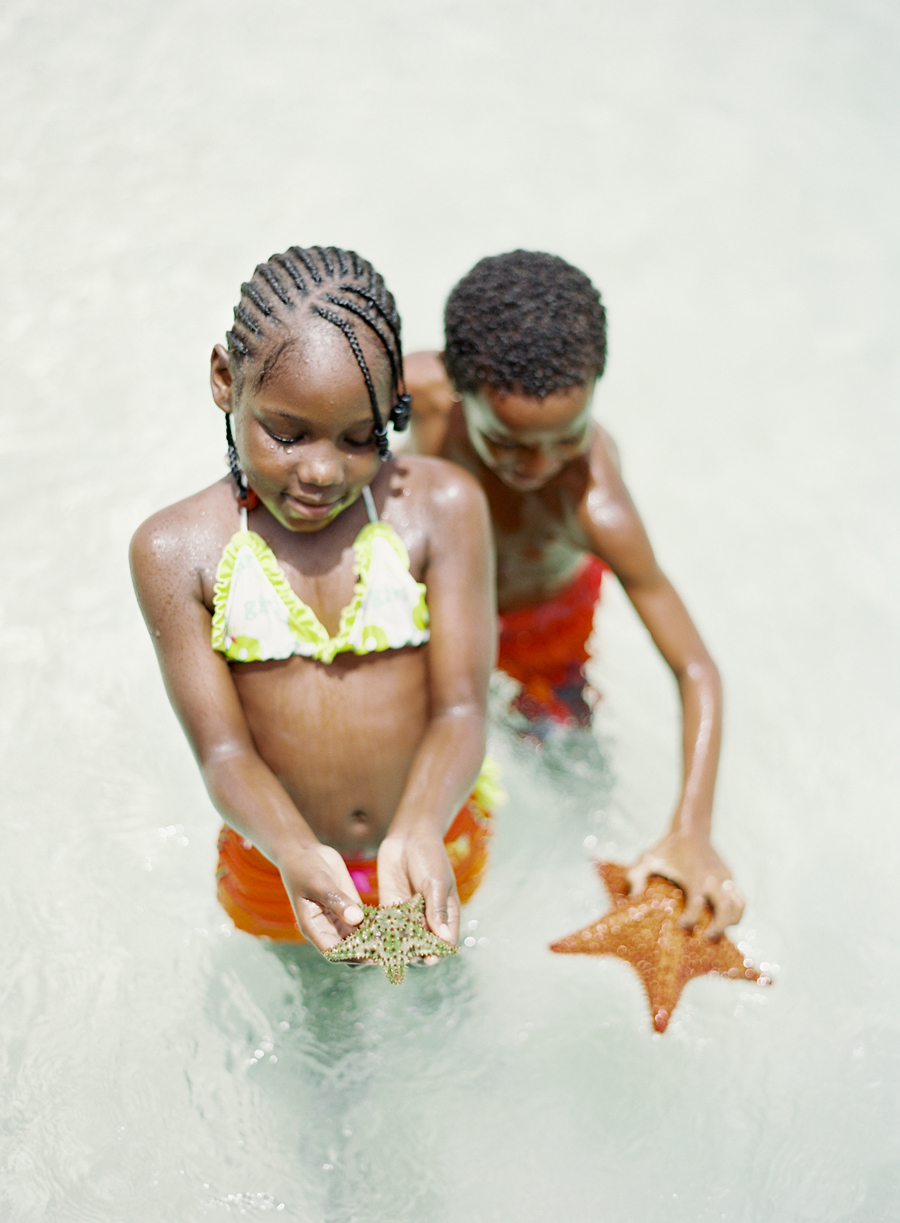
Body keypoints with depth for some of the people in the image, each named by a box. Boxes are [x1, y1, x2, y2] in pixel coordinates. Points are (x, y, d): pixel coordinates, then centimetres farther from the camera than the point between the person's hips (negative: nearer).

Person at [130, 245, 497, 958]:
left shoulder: (442, 507, -17)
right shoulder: (178, 551, -17)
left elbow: (460, 711, -19)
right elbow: (224, 752, -18)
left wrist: (419, 833, -39)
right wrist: (296, 854, -40)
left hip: (436, 842, 0)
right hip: (277, 862, 0)